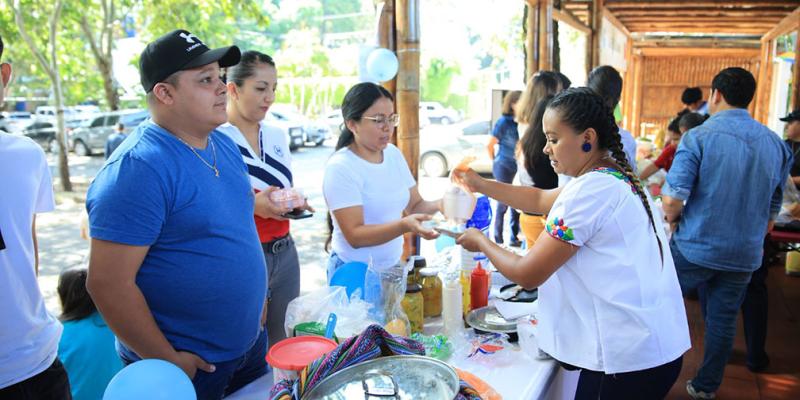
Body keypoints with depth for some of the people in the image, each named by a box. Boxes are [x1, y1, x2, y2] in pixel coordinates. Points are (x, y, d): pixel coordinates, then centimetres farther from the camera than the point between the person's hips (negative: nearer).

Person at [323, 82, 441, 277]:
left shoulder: (393, 153, 1)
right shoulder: (340, 167, -20)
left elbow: (414, 205, 4)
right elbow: (354, 236, -24)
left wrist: (438, 205, -16)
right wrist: (404, 225, -36)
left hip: (393, 266, 6)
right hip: (355, 272, -6)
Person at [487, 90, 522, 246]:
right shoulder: (504, 121, -10)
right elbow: (490, 145, -6)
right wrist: (495, 161, 4)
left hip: (517, 168, 5)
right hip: (504, 168, -5)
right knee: (503, 202, 1)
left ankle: (514, 238, 22)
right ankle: (498, 239, 14)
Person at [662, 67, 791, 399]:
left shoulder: (698, 137, -14)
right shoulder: (776, 144, 4)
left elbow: (672, 200, -21)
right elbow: (773, 209, 13)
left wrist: (673, 218, 1)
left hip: (694, 248, -4)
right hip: (744, 255, 5)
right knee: (723, 320, 15)